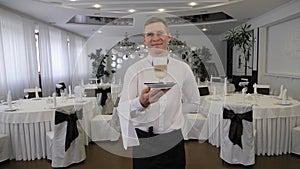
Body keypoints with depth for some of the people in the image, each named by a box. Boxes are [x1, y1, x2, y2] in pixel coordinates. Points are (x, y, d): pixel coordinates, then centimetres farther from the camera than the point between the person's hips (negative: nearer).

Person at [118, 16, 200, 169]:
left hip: (173, 141, 2)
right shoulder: (134, 70, -7)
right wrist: (141, 103, -36)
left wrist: (172, 114, 2)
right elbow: (123, 109, -17)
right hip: (143, 142, -1)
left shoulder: (183, 69, -3)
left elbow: (193, 103, 10)